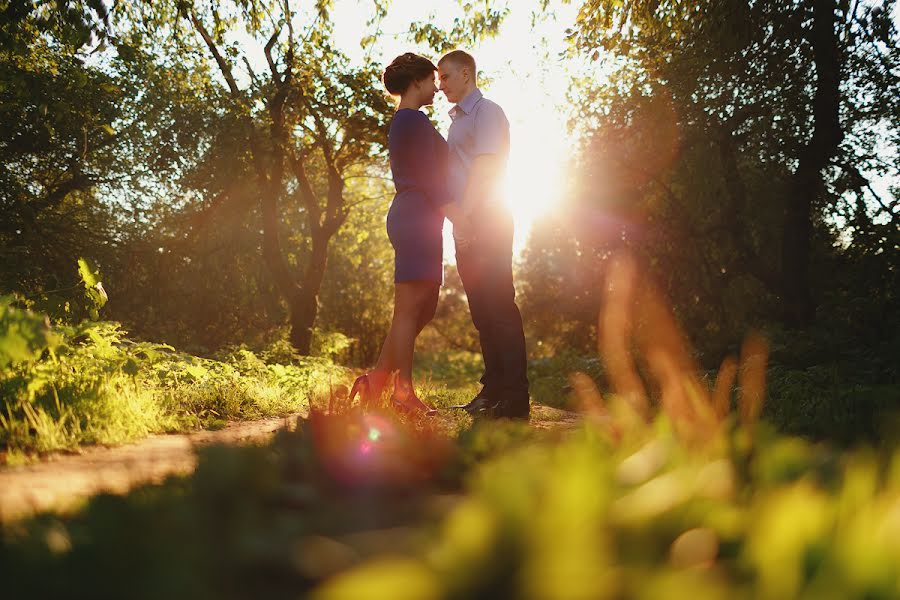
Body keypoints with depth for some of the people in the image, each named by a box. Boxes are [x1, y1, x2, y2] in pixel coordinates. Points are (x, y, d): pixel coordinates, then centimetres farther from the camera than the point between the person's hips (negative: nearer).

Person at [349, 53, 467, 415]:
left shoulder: (401, 123, 23)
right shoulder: (415, 120, -8)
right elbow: (429, 178, -15)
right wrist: (459, 217, -16)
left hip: (411, 218, 10)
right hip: (418, 218, -10)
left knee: (424, 308, 11)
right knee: (409, 308, -9)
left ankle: (376, 380, 11)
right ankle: (404, 393, -6)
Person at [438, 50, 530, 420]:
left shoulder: (486, 111, -4)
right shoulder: (457, 119, 23)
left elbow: (484, 167, -15)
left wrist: (464, 215, -21)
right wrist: (460, 220, 14)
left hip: (487, 222, -9)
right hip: (468, 226, 9)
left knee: (499, 307, -11)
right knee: (482, 310, 9)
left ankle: (515, 398, -11)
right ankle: (492, 390, 13)